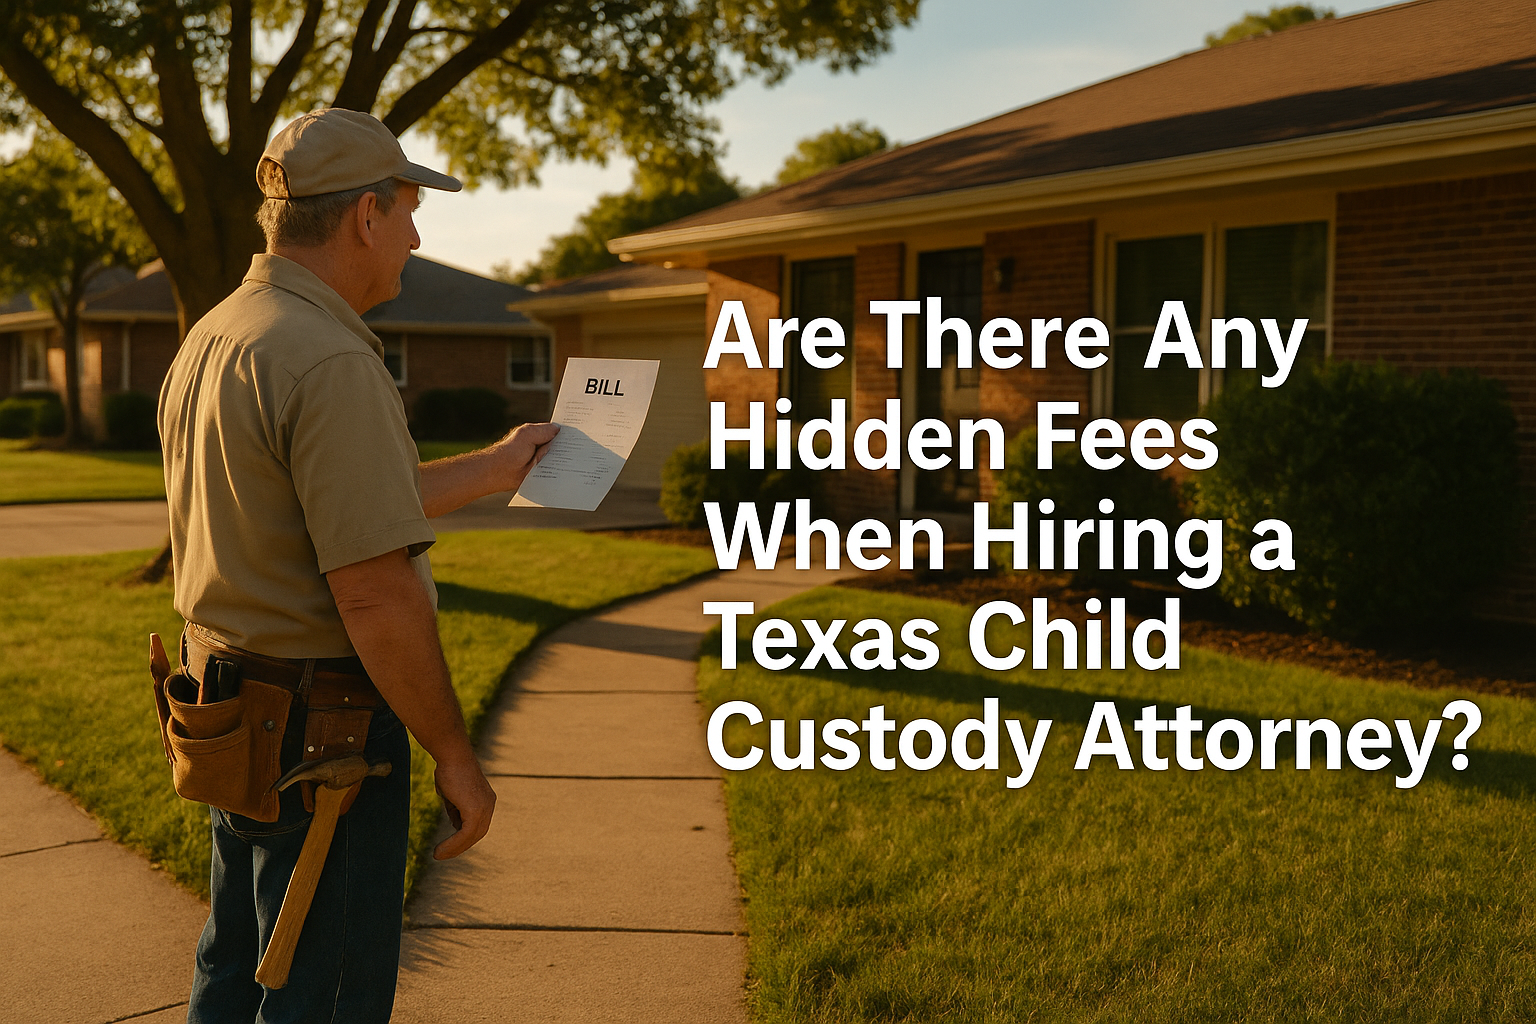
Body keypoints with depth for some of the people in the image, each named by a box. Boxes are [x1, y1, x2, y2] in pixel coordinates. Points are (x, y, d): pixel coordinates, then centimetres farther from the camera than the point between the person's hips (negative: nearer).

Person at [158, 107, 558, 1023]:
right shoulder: (331, 362, -22)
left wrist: (493, 468, 25)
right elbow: (374, 592, -25)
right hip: (320, 726, -9)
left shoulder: (210, 339, 8)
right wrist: (456, 756, -15)